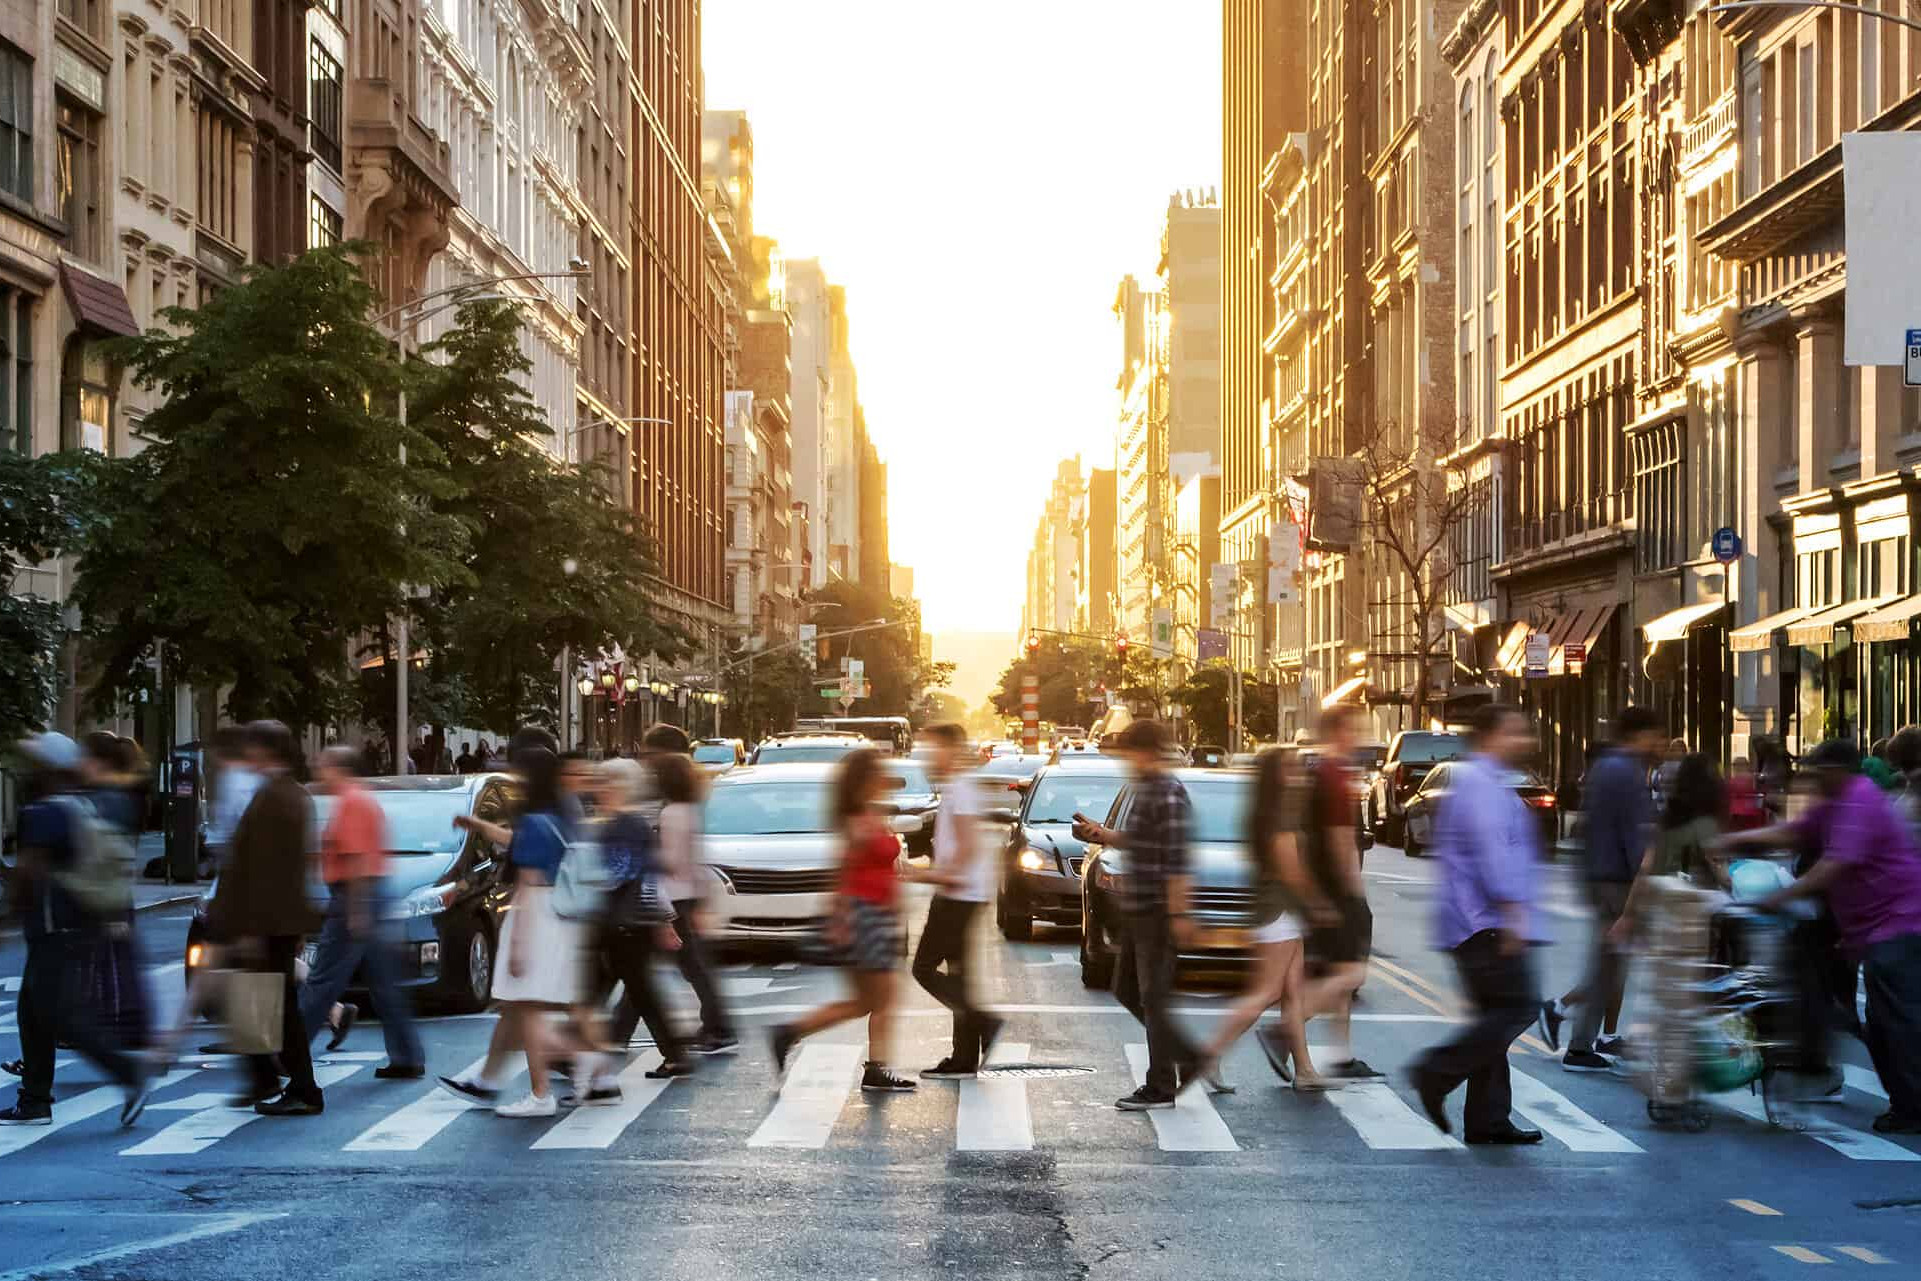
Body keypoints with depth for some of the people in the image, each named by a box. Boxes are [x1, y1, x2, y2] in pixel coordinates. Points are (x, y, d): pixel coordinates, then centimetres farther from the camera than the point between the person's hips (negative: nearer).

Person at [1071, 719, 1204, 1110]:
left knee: (1153, 997, -4)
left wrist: (1178, 914, -24)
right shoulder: (1145, 789, 14)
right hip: (1136, 909, 10)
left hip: (1157, 912, -10)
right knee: (1127, 990, 15)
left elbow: (1177, 860, -22)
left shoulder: (1169, 795, -17)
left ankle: (1161, 1087, 4)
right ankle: (1189, 1057, 23)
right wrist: (1102, 835, 11)